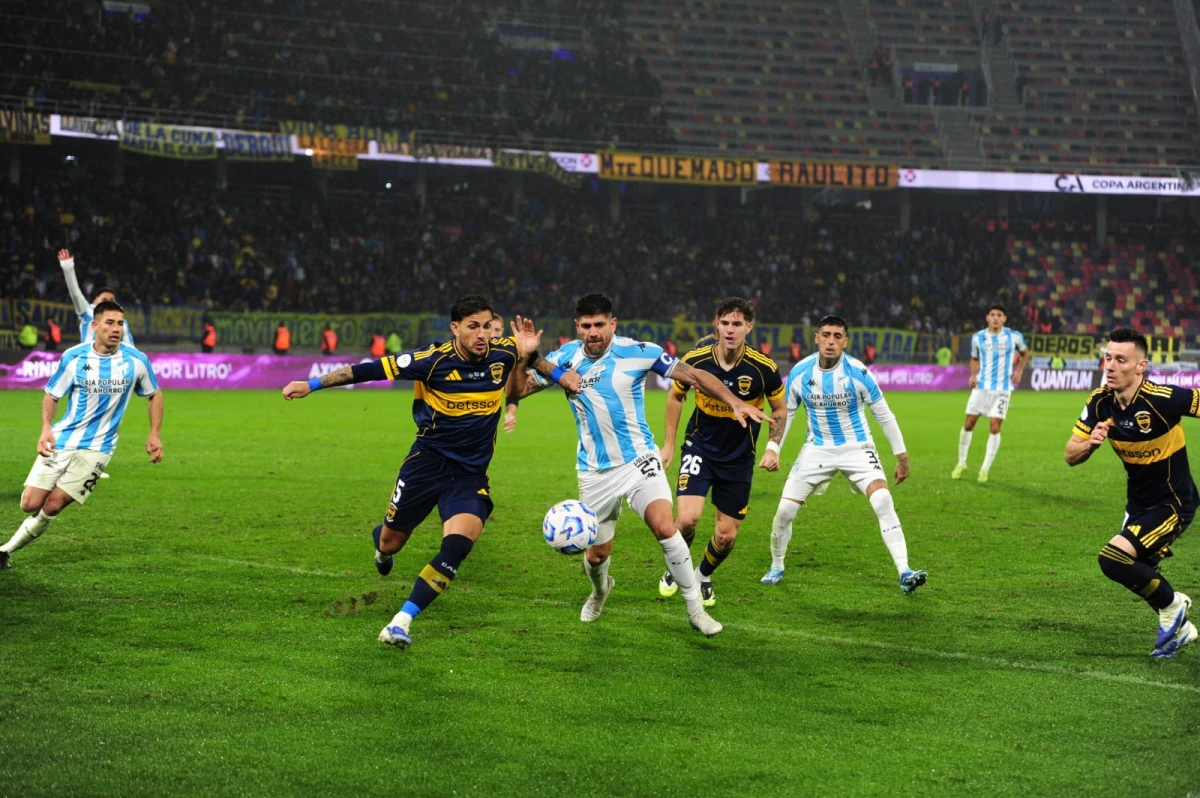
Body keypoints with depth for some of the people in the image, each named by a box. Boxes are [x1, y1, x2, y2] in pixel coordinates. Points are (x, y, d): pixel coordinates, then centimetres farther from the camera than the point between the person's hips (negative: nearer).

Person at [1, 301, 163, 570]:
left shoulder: (136, 361, -6)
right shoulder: (74, 357, -6)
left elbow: (154, 395, 11)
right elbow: (51, 395, 5)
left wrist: (154, 435, 4)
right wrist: (46, 429, -12)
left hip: (96, 448, -1)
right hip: (60, 440, 1)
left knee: (54, 503, -11)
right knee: (30, 504, -7)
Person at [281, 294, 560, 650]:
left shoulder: (502, 354, -7)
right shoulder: (434, 360, -16)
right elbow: (372, 369, -11)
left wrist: (530, 351, -8)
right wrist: (312, 384, -10)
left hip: (472, 473, 1)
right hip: (429, 458, -1)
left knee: (460, 542, -23)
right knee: (390, 542, 8)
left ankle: (402, 621, -17)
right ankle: (382, 546, 50)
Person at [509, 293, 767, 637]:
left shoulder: (638, 352, -10)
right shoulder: (564, 359, -5)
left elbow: (694, 375, -7)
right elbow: (517, 390, -5)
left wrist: (734, 402, -19)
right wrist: (529, 357, -23)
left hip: (639, 460, -2)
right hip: (595, 472, 2)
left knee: (665, 527, -24)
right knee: (597, 554, 7)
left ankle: (695, 608, -8)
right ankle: (600, 590, 45)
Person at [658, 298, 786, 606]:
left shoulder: (764, 369, -16)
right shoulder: (695, 360, -14)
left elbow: (779, 410, 2)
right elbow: (675, 396, 6)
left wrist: (774, 450, -11)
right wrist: (668, 445, 6)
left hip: (738, 459, 1)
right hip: (699, 448, -1)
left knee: (727, 535, 3)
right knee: (687, 518, -20)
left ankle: (703, 577, 35)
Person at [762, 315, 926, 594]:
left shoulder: (858, 372, -16)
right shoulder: (800, 373, -10)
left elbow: (884, 415, -6)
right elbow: (785, 413, 6)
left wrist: (901, 456, -3)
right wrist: (772, 449, -3)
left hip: (856, 448, -2)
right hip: (817, 449, 2)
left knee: (883, 501, -23)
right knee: (785, 510, -4)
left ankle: (904, 573, -22)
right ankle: (776, 568, 22)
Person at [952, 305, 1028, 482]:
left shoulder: (1014, 337, -4)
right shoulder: (978, 338, 0)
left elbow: (1024, 354, 14)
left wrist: (1019, 371, -1)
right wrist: (973, 375, -2)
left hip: (1002, 389, -2)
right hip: (981, 386, 2)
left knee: (994, 427, -8)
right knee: (968, 424, 2)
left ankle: (985, 469, 3)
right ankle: (961, 464, 20)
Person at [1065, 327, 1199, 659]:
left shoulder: (1164, 399, -30)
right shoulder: (1100, 402, -11)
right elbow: (1071, 456, -6)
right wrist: (1090, 443, -27)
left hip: (1172, 503, -7)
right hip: (1138, 502, 7)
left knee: (1114, 559, -22)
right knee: (1137, 573, 19)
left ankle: (1172, 606, 4)